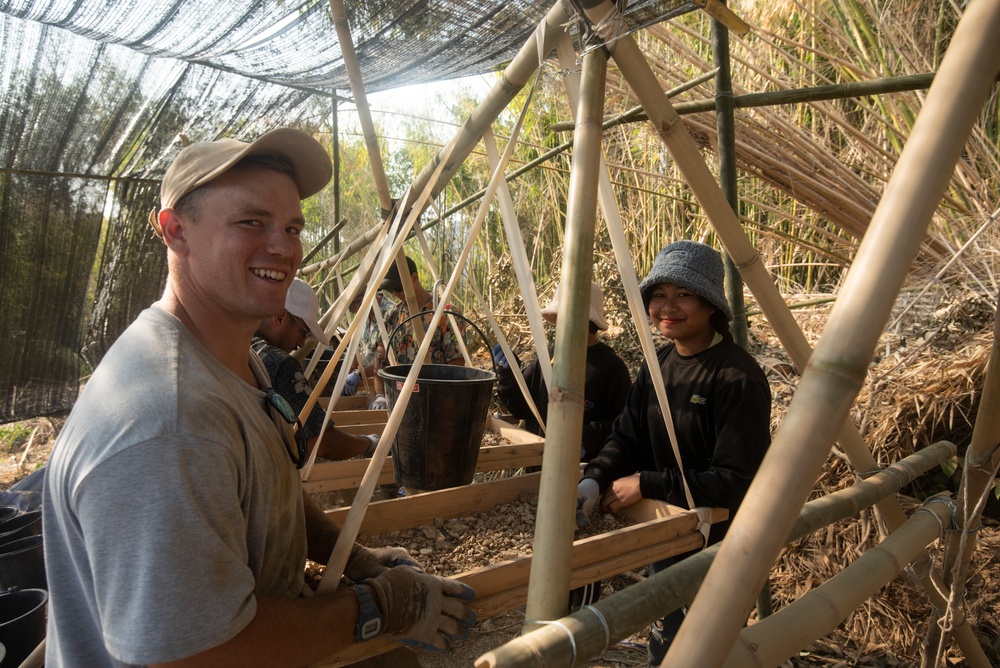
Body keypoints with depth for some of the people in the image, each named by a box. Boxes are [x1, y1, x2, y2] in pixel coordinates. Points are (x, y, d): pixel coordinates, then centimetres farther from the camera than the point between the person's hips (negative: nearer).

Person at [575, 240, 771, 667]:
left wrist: (645, 484, -25)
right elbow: (626, 434, -1)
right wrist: (595, 478, -20)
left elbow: (735, 480, -27)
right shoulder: (658, 363, -1)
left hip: (716, 546, -7)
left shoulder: (737, 378, -26)